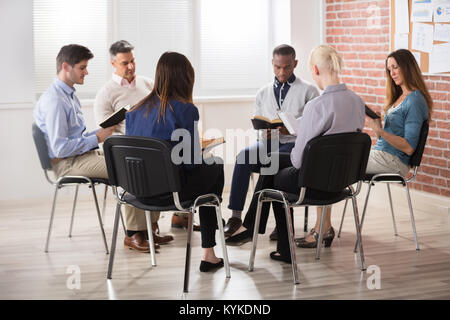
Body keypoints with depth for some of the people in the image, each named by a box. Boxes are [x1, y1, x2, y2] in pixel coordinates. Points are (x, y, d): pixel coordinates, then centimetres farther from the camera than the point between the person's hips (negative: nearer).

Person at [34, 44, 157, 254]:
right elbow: (60, 148, -22)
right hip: (68, 164, -10)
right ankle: (133, 234, -15)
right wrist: (97, 138, -15)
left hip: (84, 154, 10)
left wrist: (101, 132, 4)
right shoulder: (54, 101, -17)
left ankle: (147, 227, -3)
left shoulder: (69, 95, 17)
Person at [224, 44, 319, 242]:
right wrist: (264, 132, -5)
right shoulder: (263, 93, 20)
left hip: (295, 143, -3)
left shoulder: (308, 91, 7)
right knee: (244, 156, -31)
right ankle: (235, 217, -34)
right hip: (268, 142, 4)